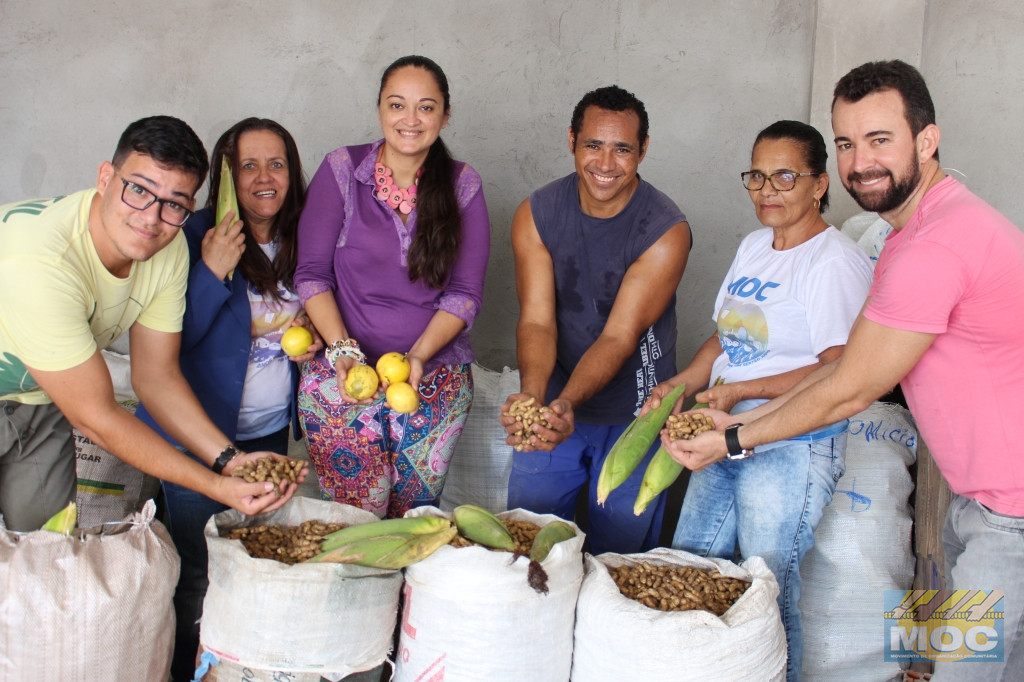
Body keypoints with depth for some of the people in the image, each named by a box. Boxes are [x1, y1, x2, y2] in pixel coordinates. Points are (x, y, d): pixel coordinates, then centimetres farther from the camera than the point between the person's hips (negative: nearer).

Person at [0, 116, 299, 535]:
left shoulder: (168, 249, -17)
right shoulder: (39, 264, -38)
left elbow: (157, 376, -8)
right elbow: (95, 416, -31)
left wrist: (230, 460, -20)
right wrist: (218, 487, -30)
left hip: (41, 404, 6)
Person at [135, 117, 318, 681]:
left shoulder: (300, 240, 4)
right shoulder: (197, 236, -13)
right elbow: (172, 338, -18)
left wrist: (309, 336, -3)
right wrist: (213, 272, -28)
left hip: (271, 428, 5)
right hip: (201, 429, -5)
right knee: (198, 569, 4)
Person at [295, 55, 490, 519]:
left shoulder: (463, 185, 3)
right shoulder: (341, 170, 0)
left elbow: (465, 292, -1)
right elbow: (312, 274, -2)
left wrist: (419, 356, -15)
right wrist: (342, 348, -16)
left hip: (436, 377, 1)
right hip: (343, 373, -1)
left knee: (414, 517, 5)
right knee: (354, 520, -3)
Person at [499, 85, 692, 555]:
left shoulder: (666, 231, -16)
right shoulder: (536, 214, -7)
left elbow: (620, 335, -21)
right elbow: (536, 319, -14)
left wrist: (567, 402, -37)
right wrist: (531, 394, -33)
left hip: (633, 416, -2)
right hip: (554, 407, 3)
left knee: (619, 554, 8)